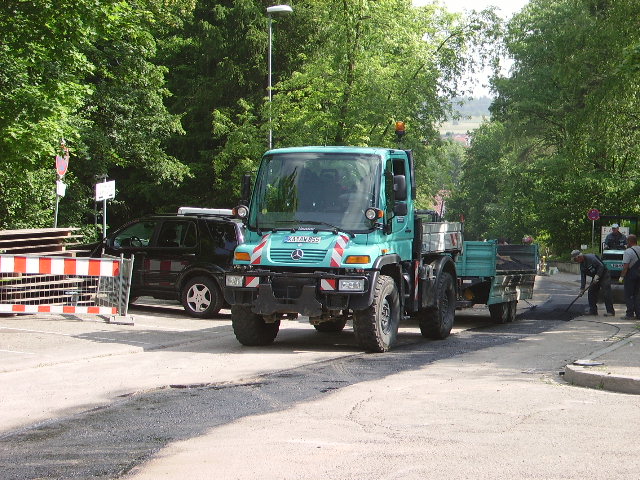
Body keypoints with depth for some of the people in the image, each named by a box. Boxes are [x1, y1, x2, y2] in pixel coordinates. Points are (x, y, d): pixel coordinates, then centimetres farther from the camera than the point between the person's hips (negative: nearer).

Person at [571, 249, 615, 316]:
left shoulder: (591, 257, -23)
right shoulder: (582, 264, 6)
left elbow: (601, 266, -24)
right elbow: (583, 277, 7)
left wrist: (597, 275, -27)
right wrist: (582, 288, 1)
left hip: (604, 275, -9)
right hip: (595, 277, 9)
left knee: (606, 293, -12)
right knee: (591, 292, 5)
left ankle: (610, 311, -11)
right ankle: (593, 310, 12)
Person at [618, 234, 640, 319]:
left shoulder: (628, 251, -16)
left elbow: (626, 266, -19)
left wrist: (621, 276, -14)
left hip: (631, 275, -7)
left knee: (629, 295, 1)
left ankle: (630, 314, -1)